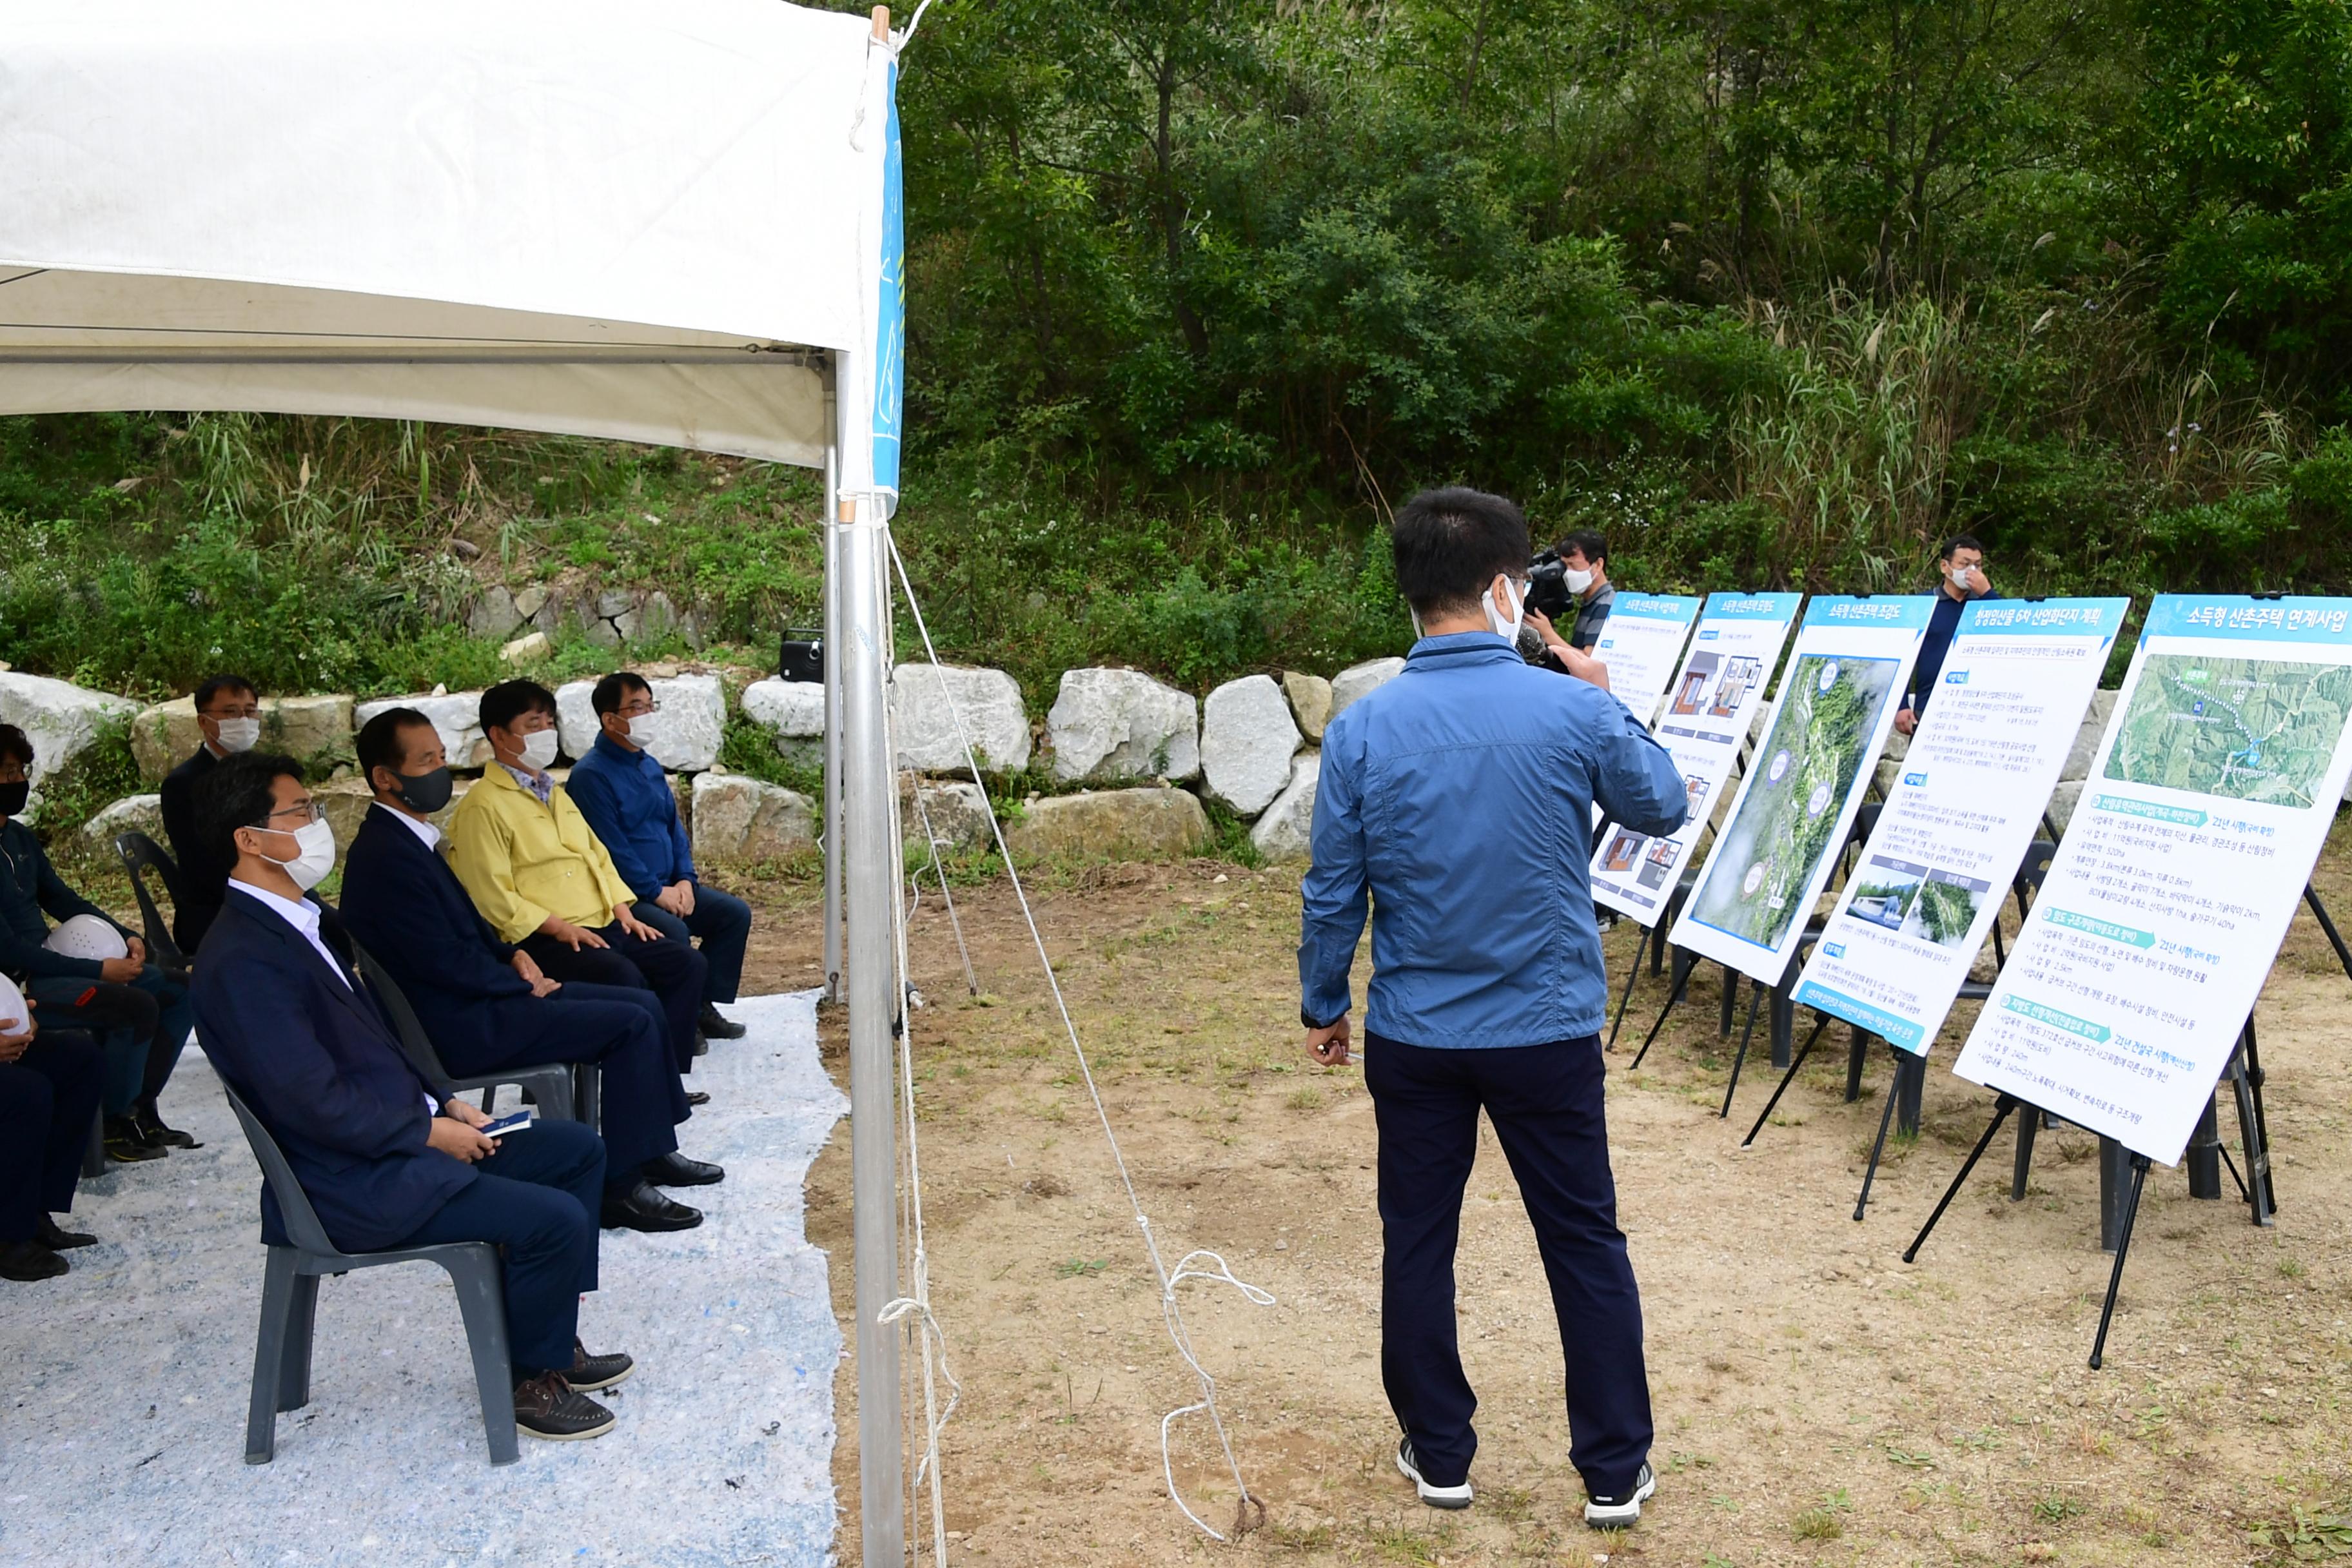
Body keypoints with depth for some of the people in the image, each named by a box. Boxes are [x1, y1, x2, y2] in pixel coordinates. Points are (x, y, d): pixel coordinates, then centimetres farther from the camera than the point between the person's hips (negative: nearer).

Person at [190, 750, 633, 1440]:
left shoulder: (307, 922, 10)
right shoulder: (242, 961, -22)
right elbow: (315, 1103, -25)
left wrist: (444, 1103, 6)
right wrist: (428, 1131, -16)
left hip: (398, 1135, 10)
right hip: (352, 1184, -10)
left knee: (578, 1150, 12)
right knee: (556, 1220, -18)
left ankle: (549, 1337, 20)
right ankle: (530, 1381, 5)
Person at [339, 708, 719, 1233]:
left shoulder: (411, 837, 11)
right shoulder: (387, 855, -21)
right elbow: (442, 961, -22)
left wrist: (512, 954, 3)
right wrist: (521, 983, -10)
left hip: (479, 995, 10)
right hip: (461, 1025, -10)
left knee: (644, 1004, 8)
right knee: (631, 1024, -15)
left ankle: (653, 1150, 17)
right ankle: (622, 1185, -7)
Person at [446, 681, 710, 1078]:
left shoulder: (557, 794, 23)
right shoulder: (483, 807, -5)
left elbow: (598, 858, 25)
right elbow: (492, 896, -13)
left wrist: (622, 910, 9)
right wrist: (559, 927, -18)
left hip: (602, 927, 9)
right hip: (542, 941, -9)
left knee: (688, 964, -7)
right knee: (624, 977, -33)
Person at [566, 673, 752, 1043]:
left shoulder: (650, 767, 15)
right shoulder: (591, 774, -13)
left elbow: (674, 828, 17)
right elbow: (611, 847, -18)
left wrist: (685, 880, 1)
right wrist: (657, 893, -18)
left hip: (668, 887, 9)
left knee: (735, 913, -1)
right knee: (673, 931, -32)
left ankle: (703, 1006, 6)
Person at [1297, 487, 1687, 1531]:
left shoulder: (1363, 729, -10)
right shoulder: (1573, 712, -13)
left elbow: (1332, 891, -4)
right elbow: (1663, 809, 6)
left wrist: (1322, 1005, 11)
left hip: (1414, 1038, 1)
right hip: (1549, 1033, 0)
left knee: (1417, 1242, 15)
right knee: (1586, 1245, 13)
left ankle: (1439, 1458, 28)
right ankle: (1614, 1471, 24)